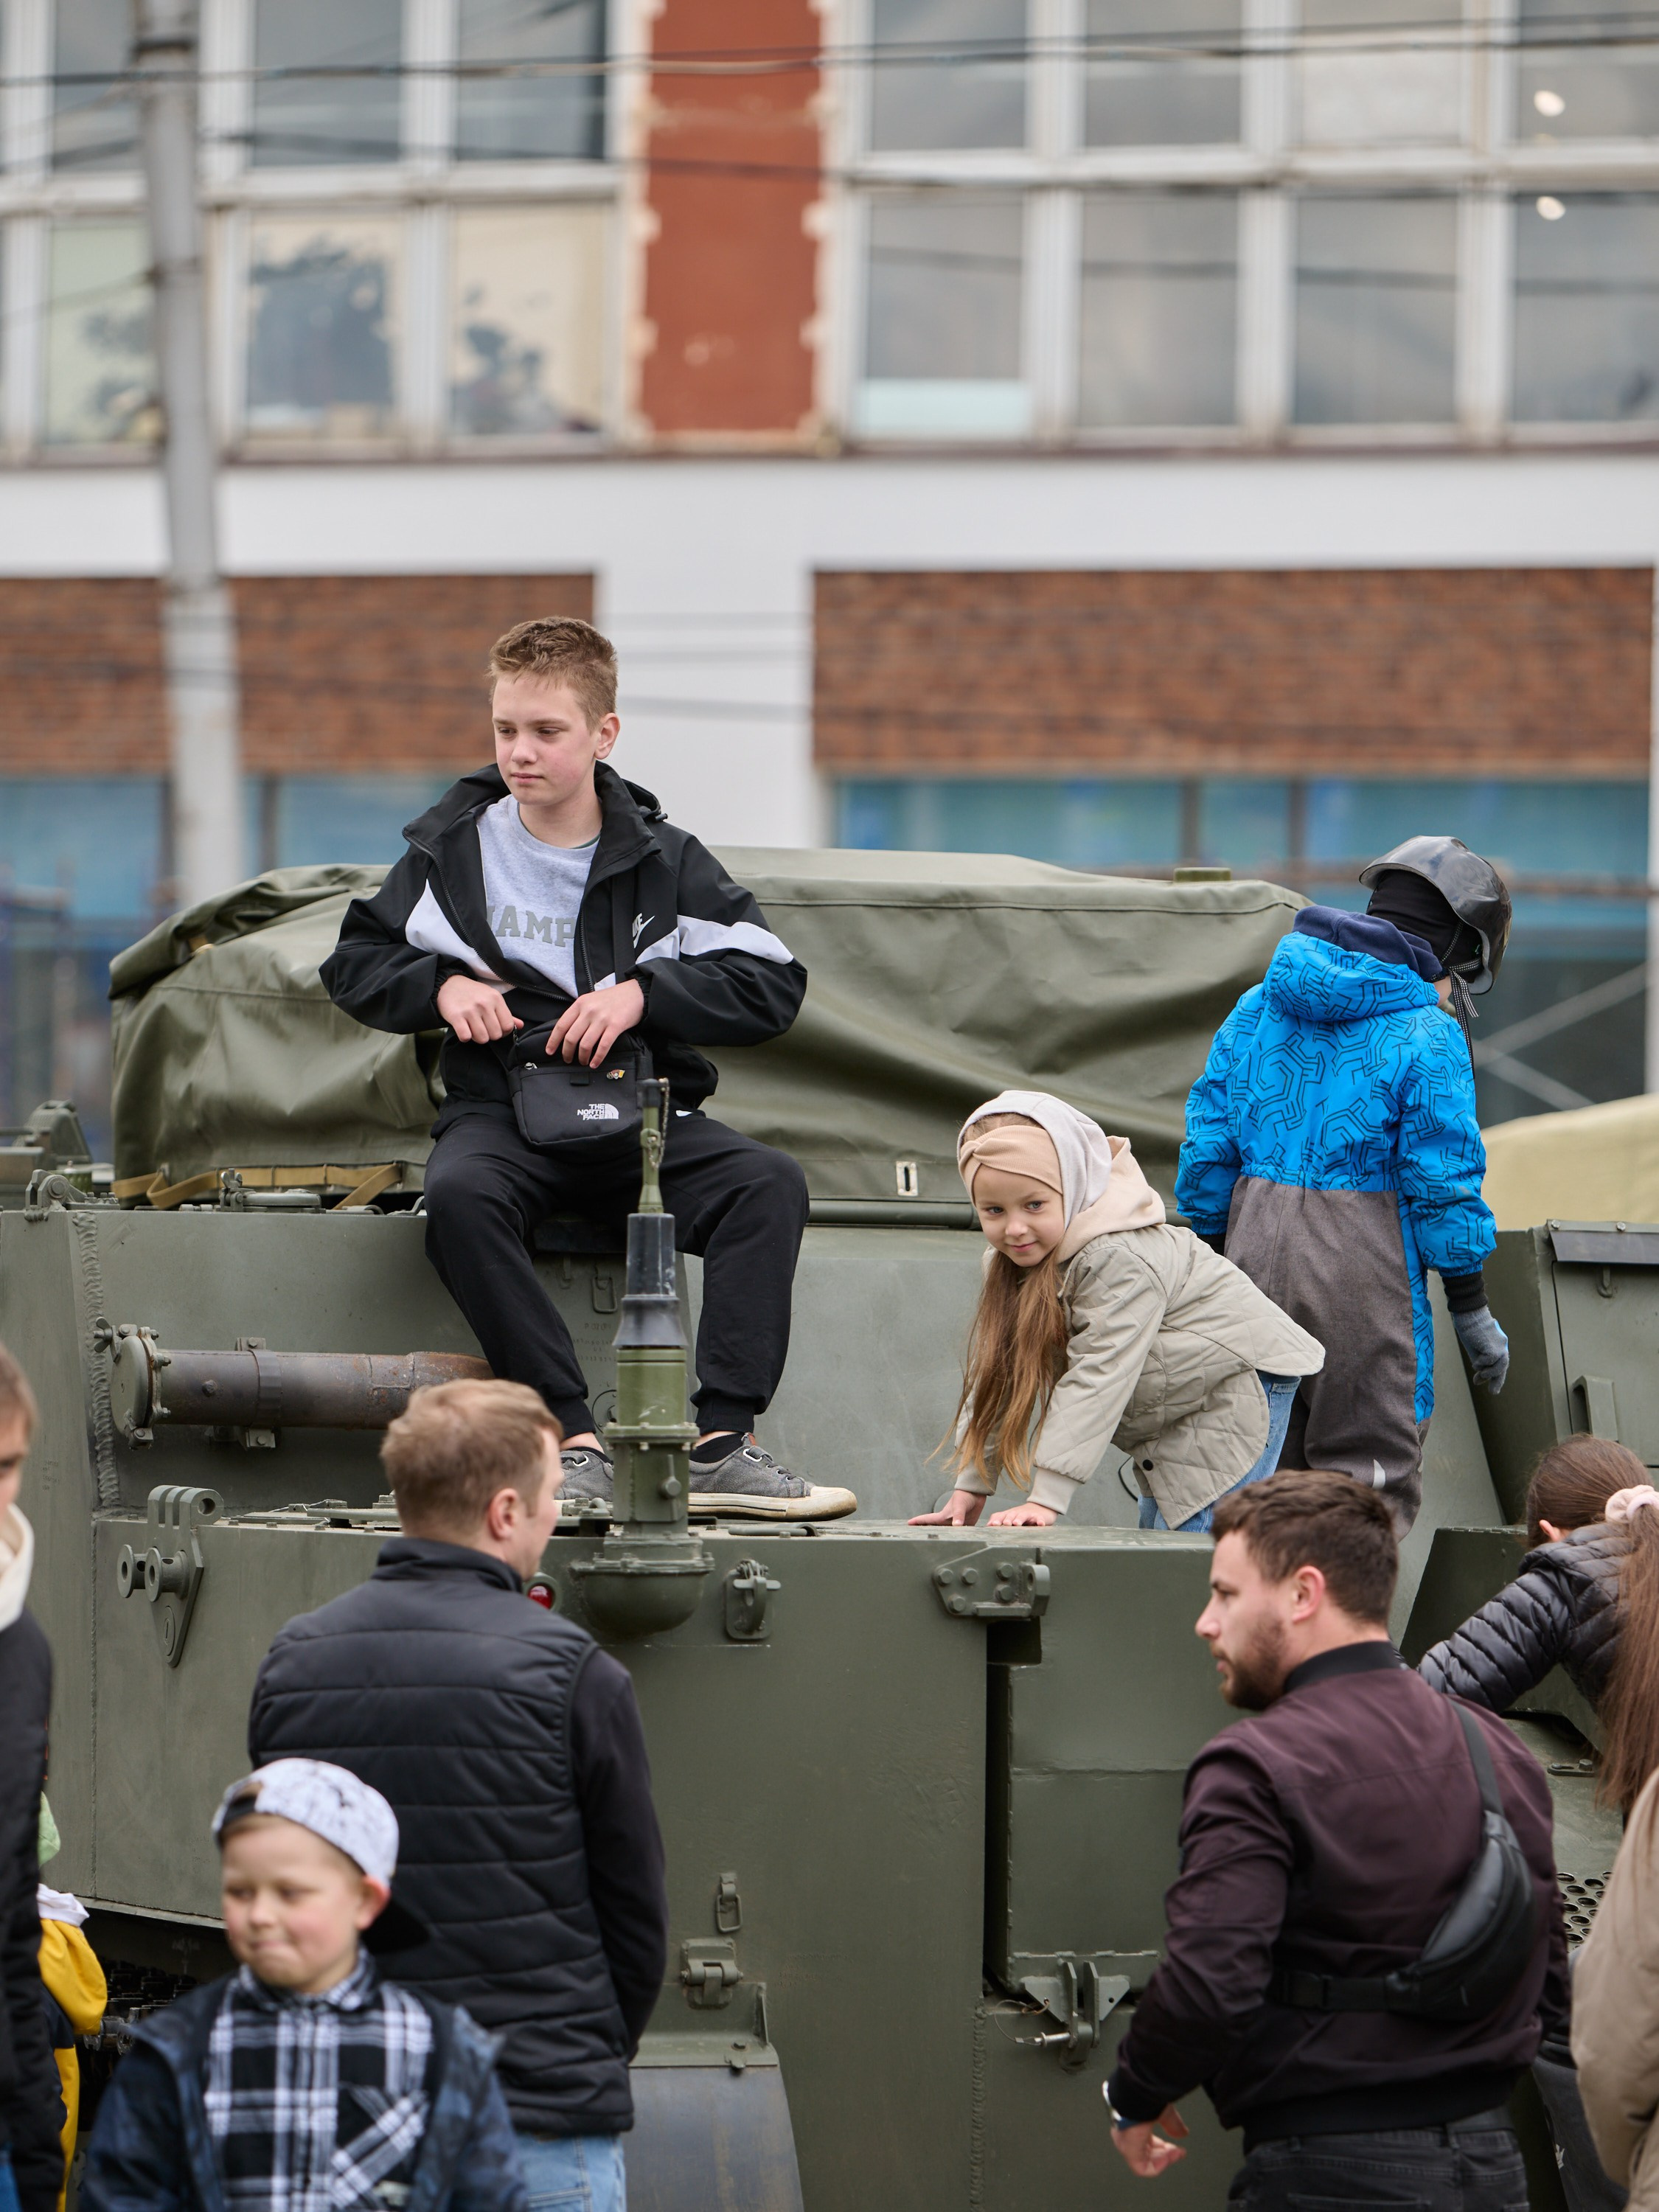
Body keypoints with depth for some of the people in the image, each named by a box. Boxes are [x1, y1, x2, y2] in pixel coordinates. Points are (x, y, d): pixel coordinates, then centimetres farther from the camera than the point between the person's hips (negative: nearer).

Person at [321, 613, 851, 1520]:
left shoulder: (660, 860, 5)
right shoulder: (455, 848, 7)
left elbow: (774, 984, -1)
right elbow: (354, 965, 14)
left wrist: (643, 992, -14)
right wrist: (442, 986, -6)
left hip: (641, 1114, 1)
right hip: (502, 1112, -1)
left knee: (769, 1183, -29)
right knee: (458, 1195, -37)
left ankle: (722, 1444, -33)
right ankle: (574, 1441, -38)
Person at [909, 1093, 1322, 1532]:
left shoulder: (1122, 1258, -32)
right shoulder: (1008, 1264, -4)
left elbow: (1099, 1377, -35)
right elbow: (996, 1372, 0)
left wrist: (1046, 1499, -37)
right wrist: (971, 1484, -5)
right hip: (1169, 1418, 9)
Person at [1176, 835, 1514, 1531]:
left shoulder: (1259, 1005, 10)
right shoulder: (1429, 1036, -8)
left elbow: (1208, 1144, 11)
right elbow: (1442, 1185, -8)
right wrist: (1473, 1313, 0)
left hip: (1256, 1259, 6)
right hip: (1364, 1275, -5)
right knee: (1372, 1479, -1)